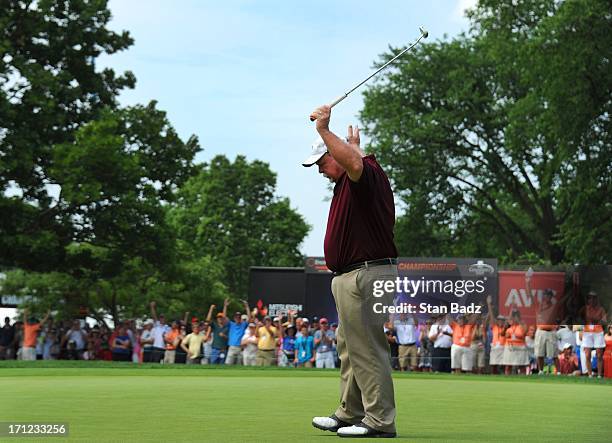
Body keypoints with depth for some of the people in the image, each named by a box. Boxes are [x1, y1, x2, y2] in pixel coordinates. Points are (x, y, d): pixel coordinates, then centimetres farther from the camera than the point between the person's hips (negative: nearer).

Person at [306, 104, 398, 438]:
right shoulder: (348, 182, 19)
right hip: (350, 278, 11)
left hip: (366, 276, -11)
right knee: (349, 348, 18)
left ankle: (380, 420, -5)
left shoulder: (368, 173, -13)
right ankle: (350, 413, 28)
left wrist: (324, 130, -33)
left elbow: (355, 163, -39)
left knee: (367, 348, -9)